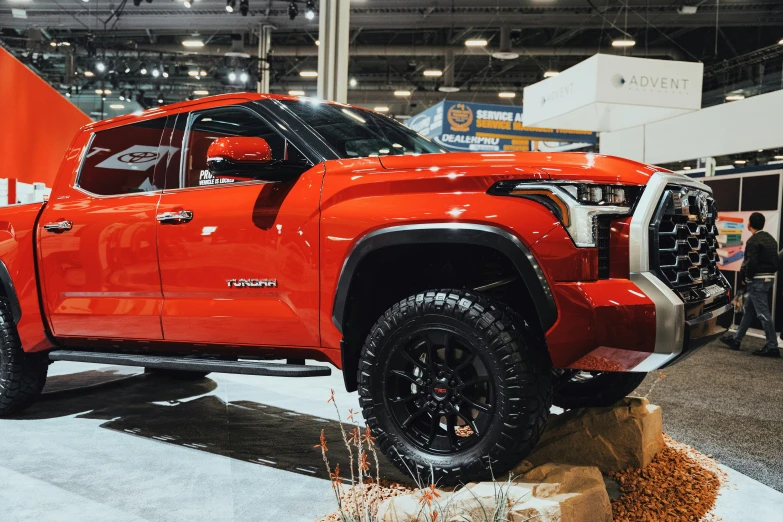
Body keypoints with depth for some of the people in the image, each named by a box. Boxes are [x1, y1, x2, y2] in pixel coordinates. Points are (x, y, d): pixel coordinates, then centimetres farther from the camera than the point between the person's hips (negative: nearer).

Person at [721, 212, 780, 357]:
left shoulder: (753, 241, -16)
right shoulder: (771, 239, 13)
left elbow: (751, 263, -21)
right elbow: (775, 260, 15)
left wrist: (744, 276, -7)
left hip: (757, 281, -10)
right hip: (769, 278, 10)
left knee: (763, 314, -6)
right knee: (749, 310, 16)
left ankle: (772, 347, -4)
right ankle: (736, 339, 24)